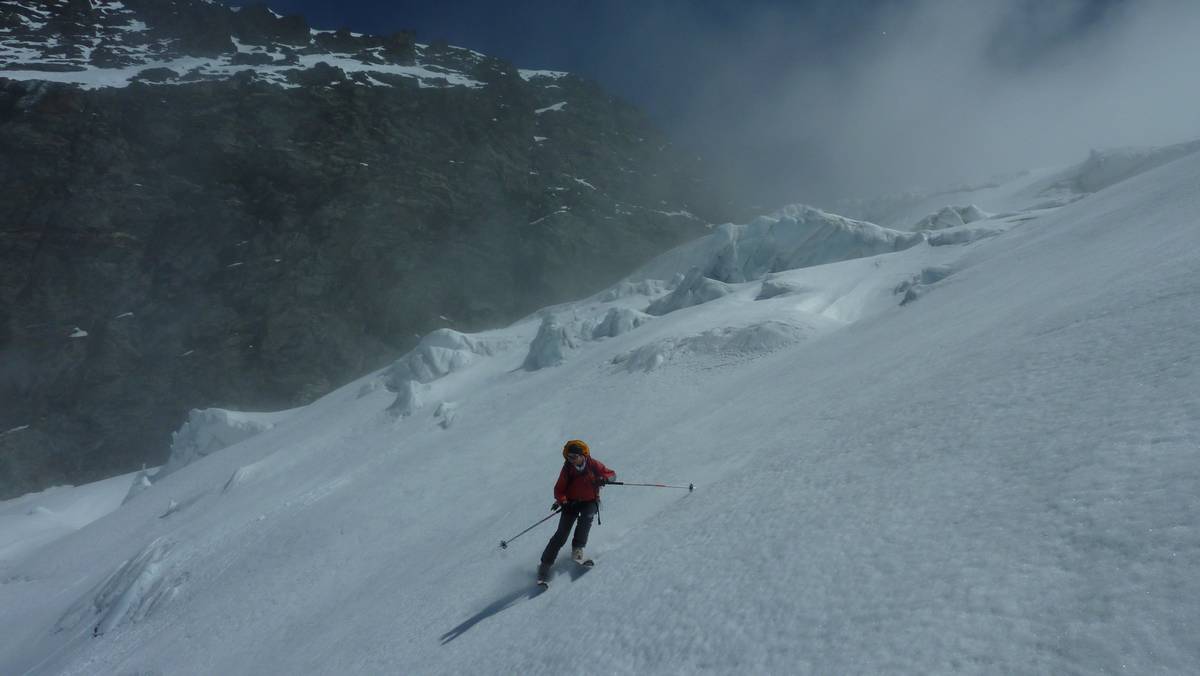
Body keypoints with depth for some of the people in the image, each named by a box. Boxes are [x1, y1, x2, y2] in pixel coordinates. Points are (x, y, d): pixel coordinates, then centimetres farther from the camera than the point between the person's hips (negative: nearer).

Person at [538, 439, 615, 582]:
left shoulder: (593, 464, -10)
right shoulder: (567, 469, -7)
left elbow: (611, 474, -4)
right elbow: (559, 489, -3)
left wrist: (605, 478, -27)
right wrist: (561, 501, -22)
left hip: (590, 502, 0)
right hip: (572, 502, 0)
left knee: (586, 517, -34)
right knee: (562, 533, -12)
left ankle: (577, 549, -23)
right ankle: (545, 563, -6)